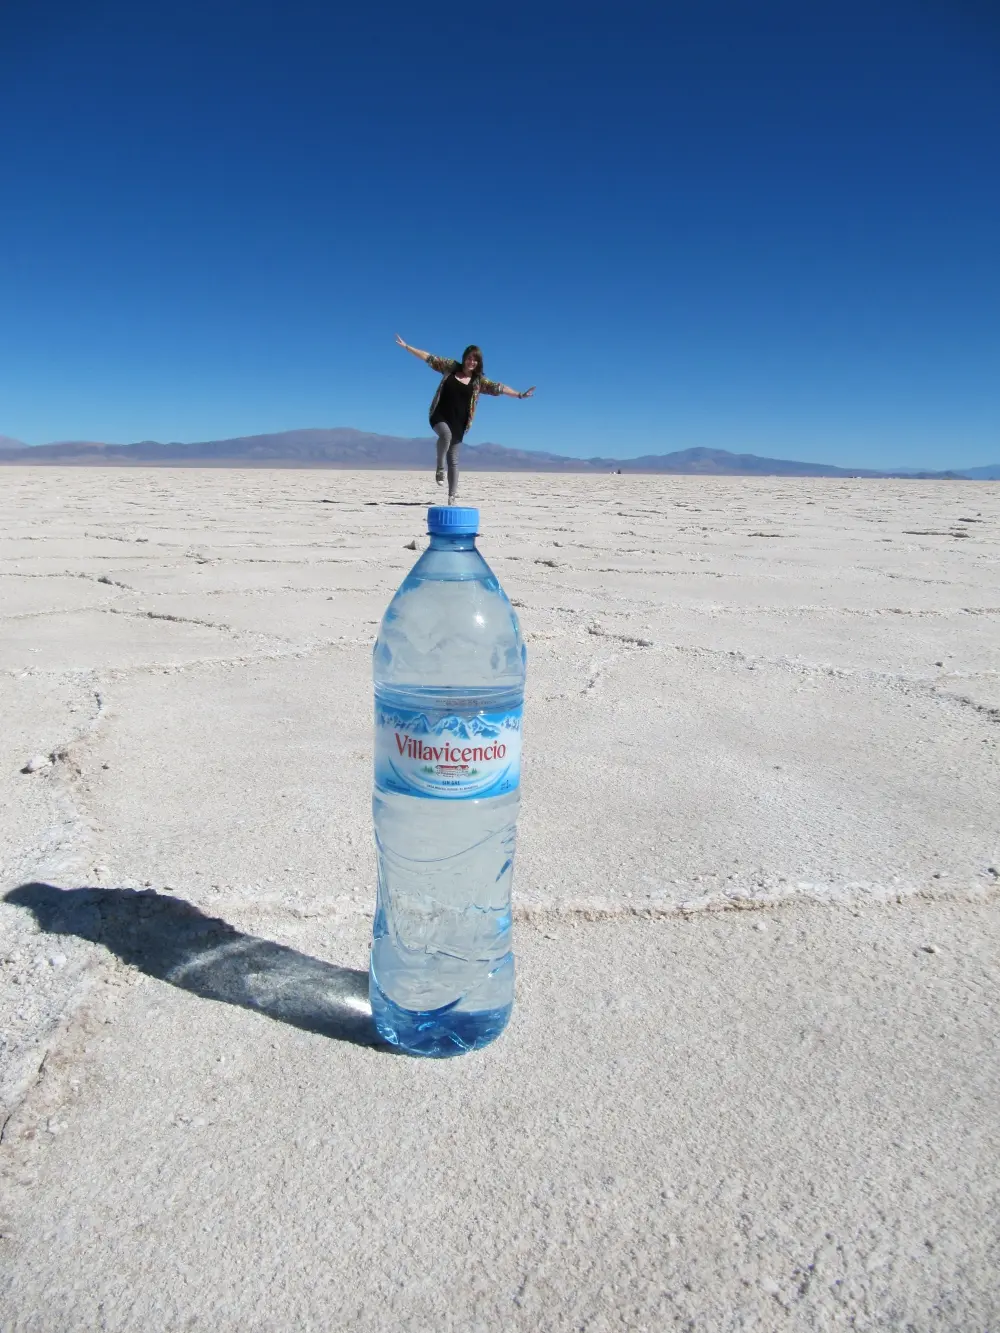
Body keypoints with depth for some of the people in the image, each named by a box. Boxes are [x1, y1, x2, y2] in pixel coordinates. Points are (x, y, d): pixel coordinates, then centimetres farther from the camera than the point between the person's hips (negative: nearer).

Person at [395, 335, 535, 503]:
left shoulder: (479, 380, 4)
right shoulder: (451, 367, 4)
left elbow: (498, 388, 0)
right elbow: (429, 358, 6)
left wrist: (519, 395, -9)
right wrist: (407, 347, 6)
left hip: (458, 423, 2)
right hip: (440, 416, -2)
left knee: (453, 460, 2)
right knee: (446, 434, -37)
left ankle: (452, 497, 5)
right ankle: (440, 468, -16)